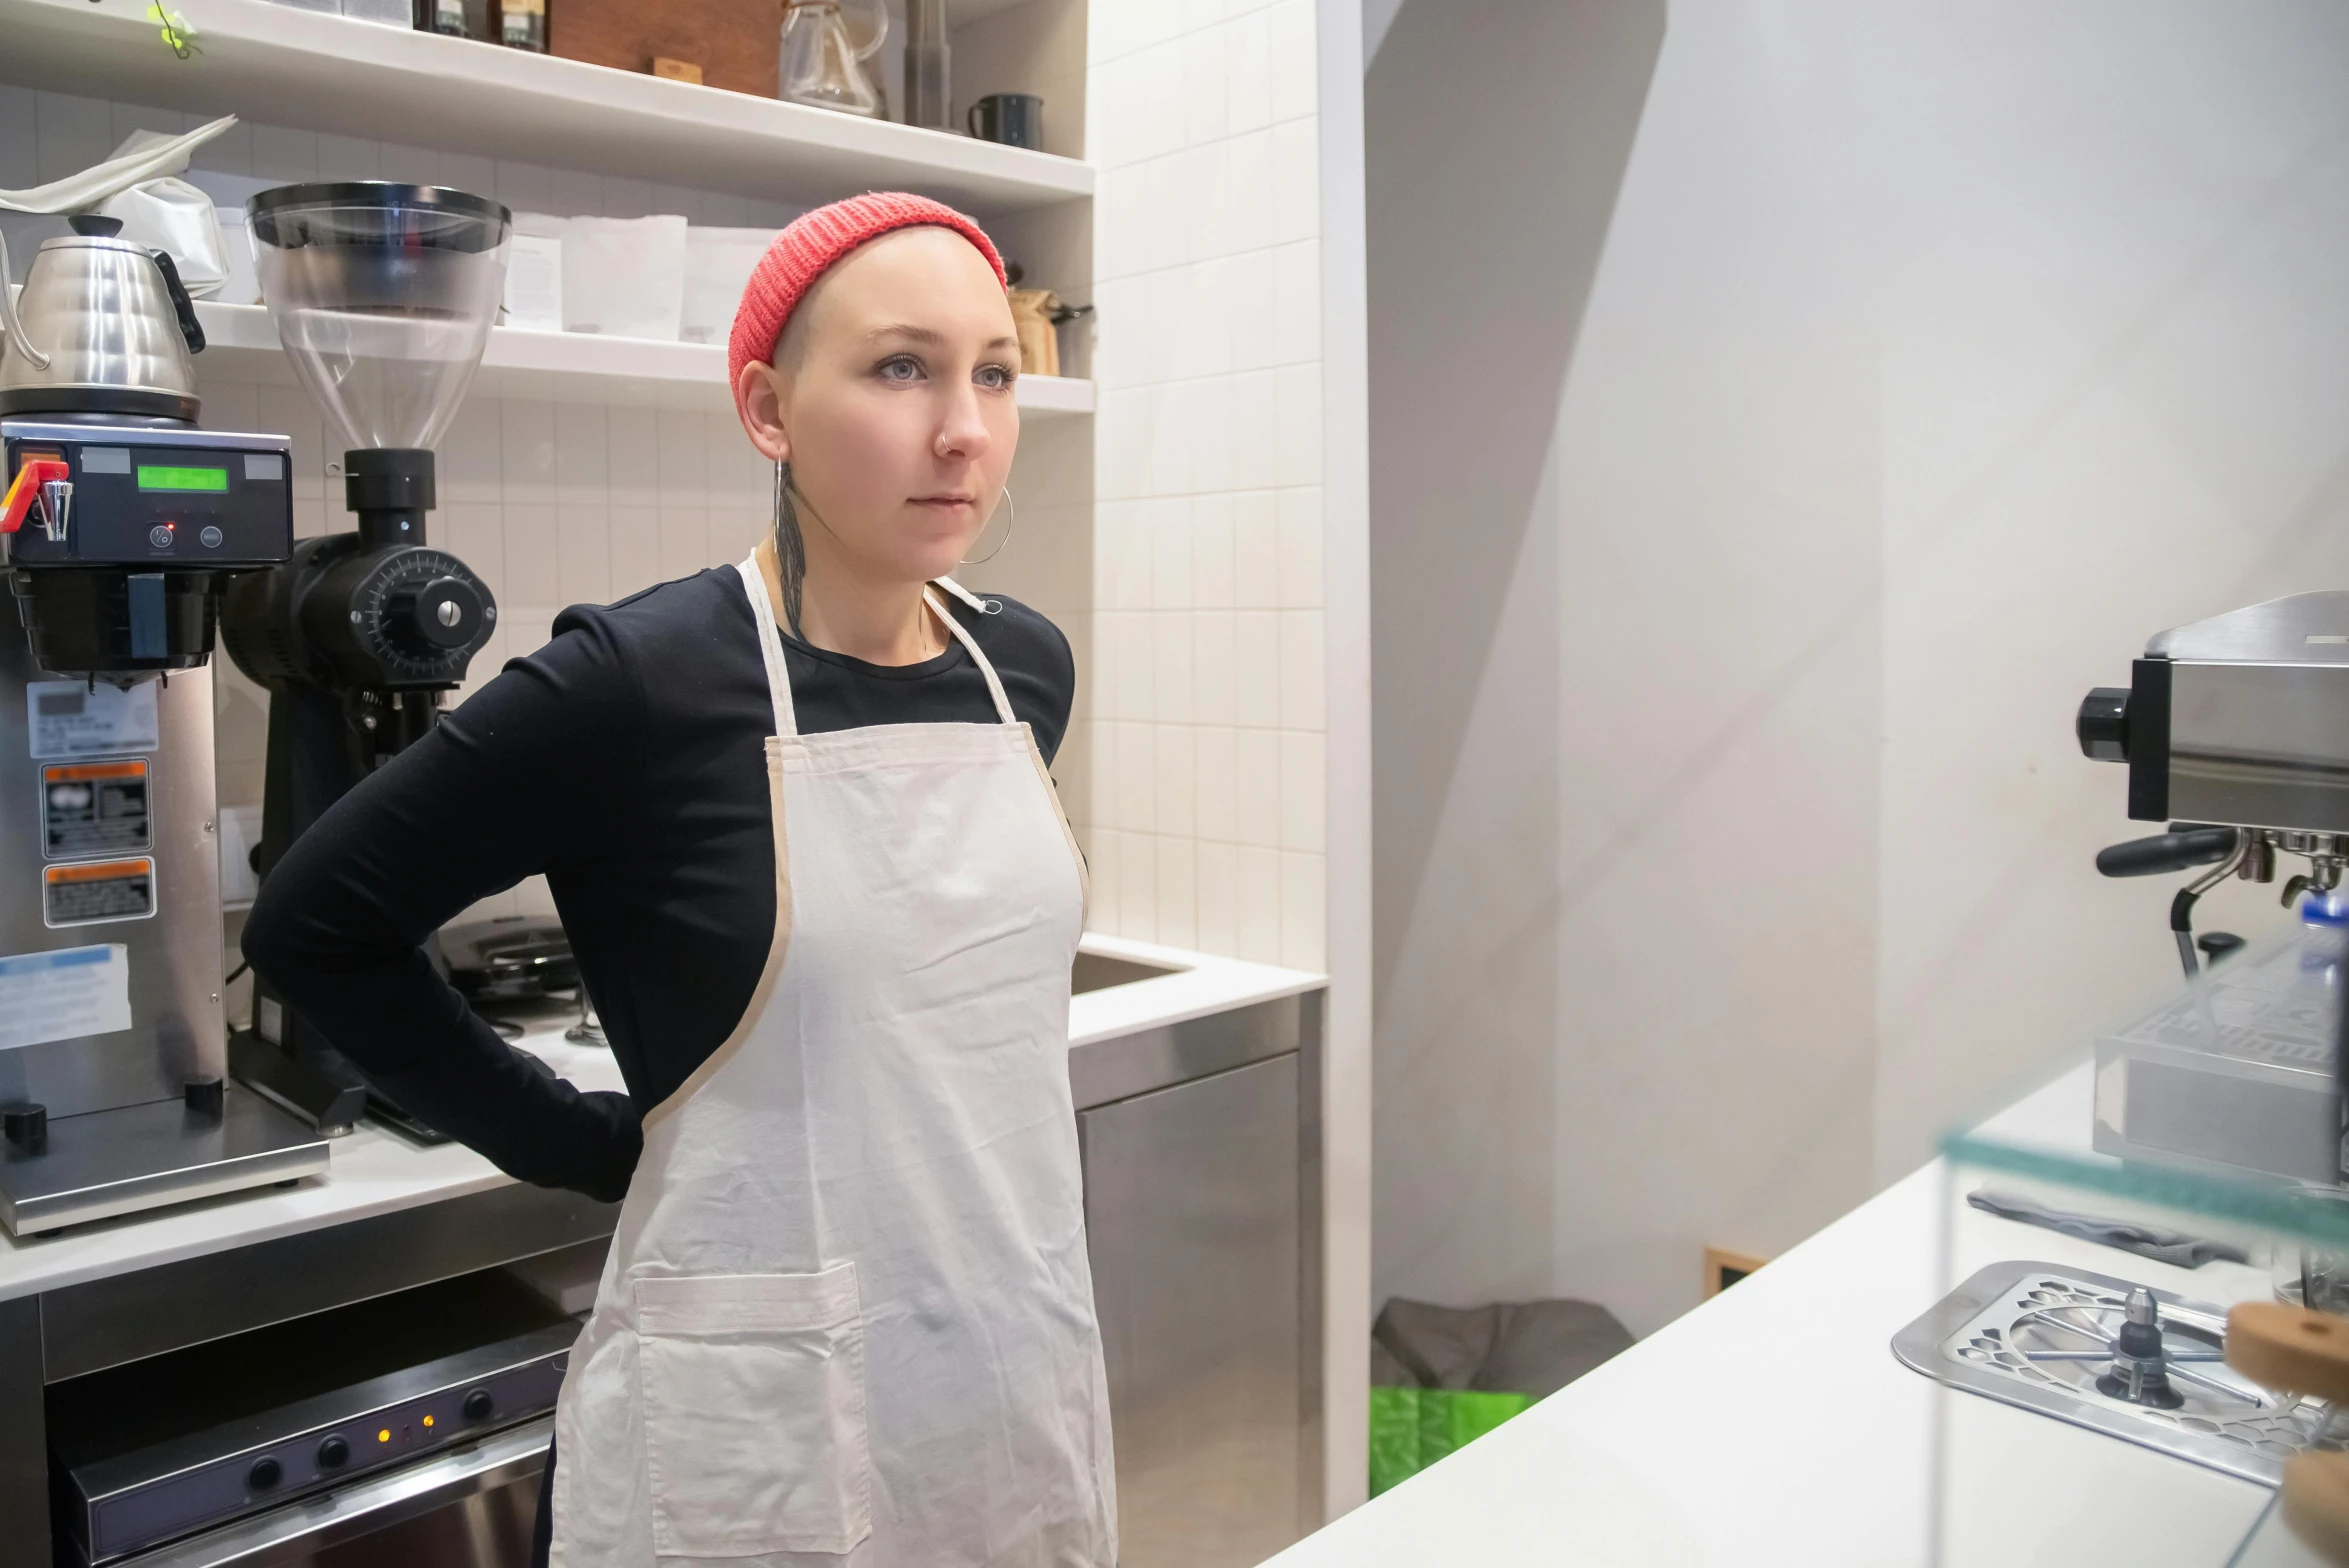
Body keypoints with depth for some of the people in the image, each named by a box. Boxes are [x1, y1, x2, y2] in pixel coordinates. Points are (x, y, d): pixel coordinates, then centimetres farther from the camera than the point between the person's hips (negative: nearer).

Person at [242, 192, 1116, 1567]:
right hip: (761, 1420, -5)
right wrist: (582, 1144, -6)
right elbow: (314, 928, -5)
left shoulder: (1025, 666, -1)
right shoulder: (637, 684, -17)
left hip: (1028, 1371, 5)